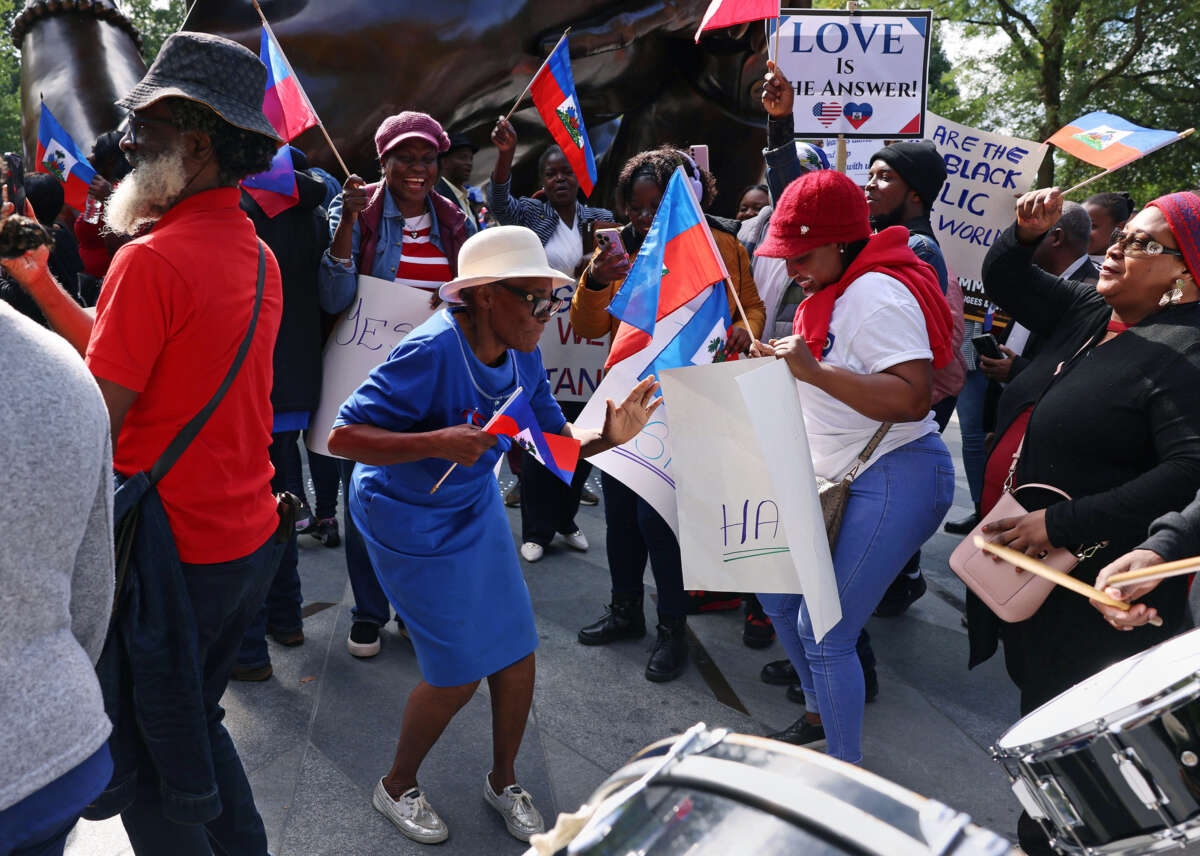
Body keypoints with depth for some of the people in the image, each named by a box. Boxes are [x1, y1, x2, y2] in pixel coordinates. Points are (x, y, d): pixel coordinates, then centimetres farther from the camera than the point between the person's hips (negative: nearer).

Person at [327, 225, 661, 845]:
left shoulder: (521, 354, -7)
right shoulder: (432, 352, -30)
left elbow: (555, 440, -2)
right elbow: (342, 437, -30)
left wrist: (608, 437, -22)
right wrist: (437, 443, -39)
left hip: (475, 508, 7)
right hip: (409, 521, -7)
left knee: (517, 648, 7)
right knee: (460, 673, -1)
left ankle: (503, 781, 34)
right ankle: (397, 787, 30)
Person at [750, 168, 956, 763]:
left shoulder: (876, 295, -19)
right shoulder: (834, 291, 12)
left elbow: (913, 398, -28)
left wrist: (815, 372, -30)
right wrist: (783, 362, 8)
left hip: (895, 479, -10)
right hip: (838, 477, 10)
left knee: (824, 632, -10)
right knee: (777, 596, 17)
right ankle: (820, 715, 39)